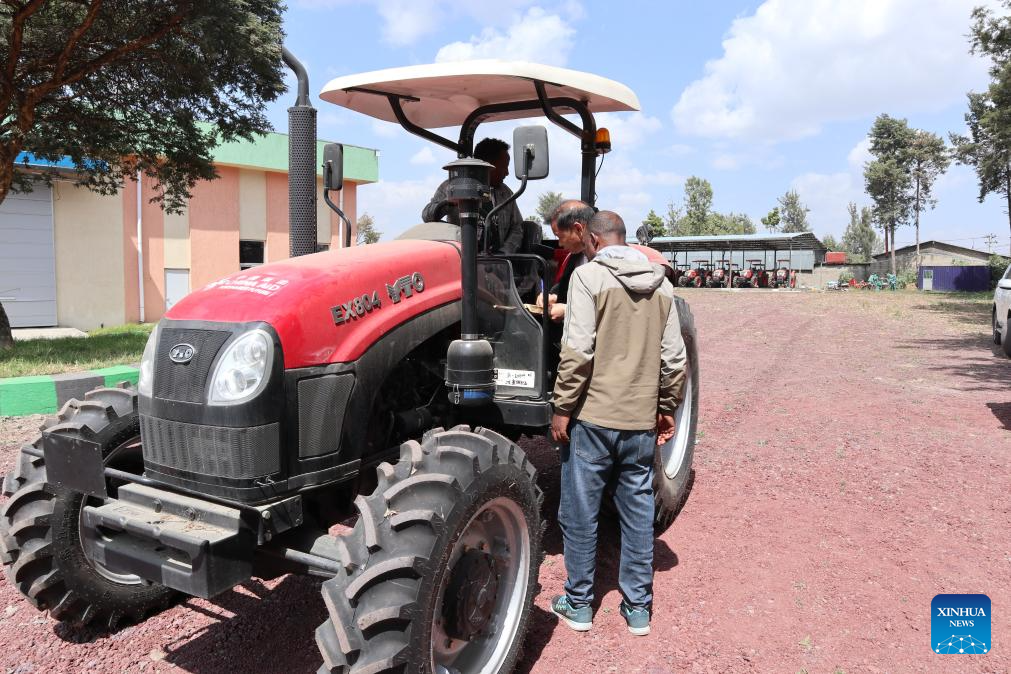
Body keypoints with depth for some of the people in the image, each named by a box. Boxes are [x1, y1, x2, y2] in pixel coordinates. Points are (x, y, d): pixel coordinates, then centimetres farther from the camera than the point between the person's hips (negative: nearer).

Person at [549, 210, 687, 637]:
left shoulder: (589, 275, -9)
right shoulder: (659, 283, 7)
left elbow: (578, 351, -16)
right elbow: (674, 356, 6)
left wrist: (563, 408, -9)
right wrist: (668, 408, 15)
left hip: (593, 415, -5)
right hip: (642, 420, 5)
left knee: (579, 512, 9)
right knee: (638, 513, 14)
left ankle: (578, 605, 21)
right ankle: (638, 608, 24)